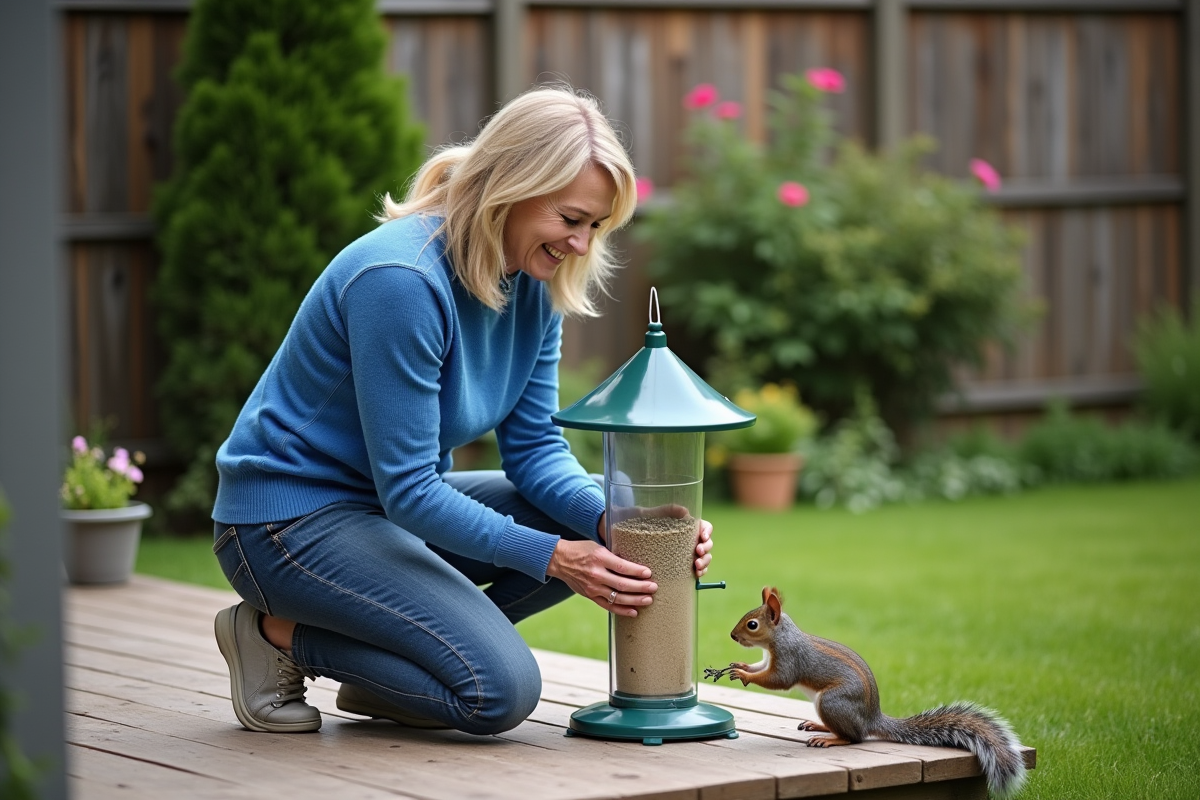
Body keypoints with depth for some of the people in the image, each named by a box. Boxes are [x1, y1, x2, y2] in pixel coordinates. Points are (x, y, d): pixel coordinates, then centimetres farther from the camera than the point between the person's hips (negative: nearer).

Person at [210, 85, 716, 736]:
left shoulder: (533, 282, -1)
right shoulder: (400, 279, -27)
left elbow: (534, 445, 1)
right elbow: (408, 488, -26)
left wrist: (613, 522, -18)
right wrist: (551, 556, -27)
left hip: (398, 502, 9)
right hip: (290, 518, -9)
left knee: (599, 518, -2)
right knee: (501, 690, -23)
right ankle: (279, 635, -3)